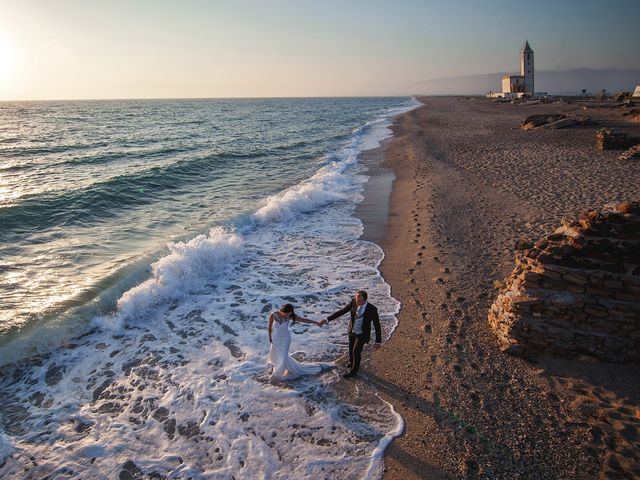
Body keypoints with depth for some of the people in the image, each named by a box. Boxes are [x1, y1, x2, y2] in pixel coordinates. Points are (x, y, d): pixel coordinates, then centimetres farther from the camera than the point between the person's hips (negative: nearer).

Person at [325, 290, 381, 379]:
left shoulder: (372, 309, -28)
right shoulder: (353, 302, -19)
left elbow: (377, 326, -18)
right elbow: (341, 312, -13)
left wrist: (378, 341, -14)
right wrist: (327, 319, -18)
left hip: (362, 334, -4)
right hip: (352, 331, 4)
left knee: (356, 352, -2)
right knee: (351, 349, 23)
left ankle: (353, 371, 24)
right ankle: (351, 362, 53)